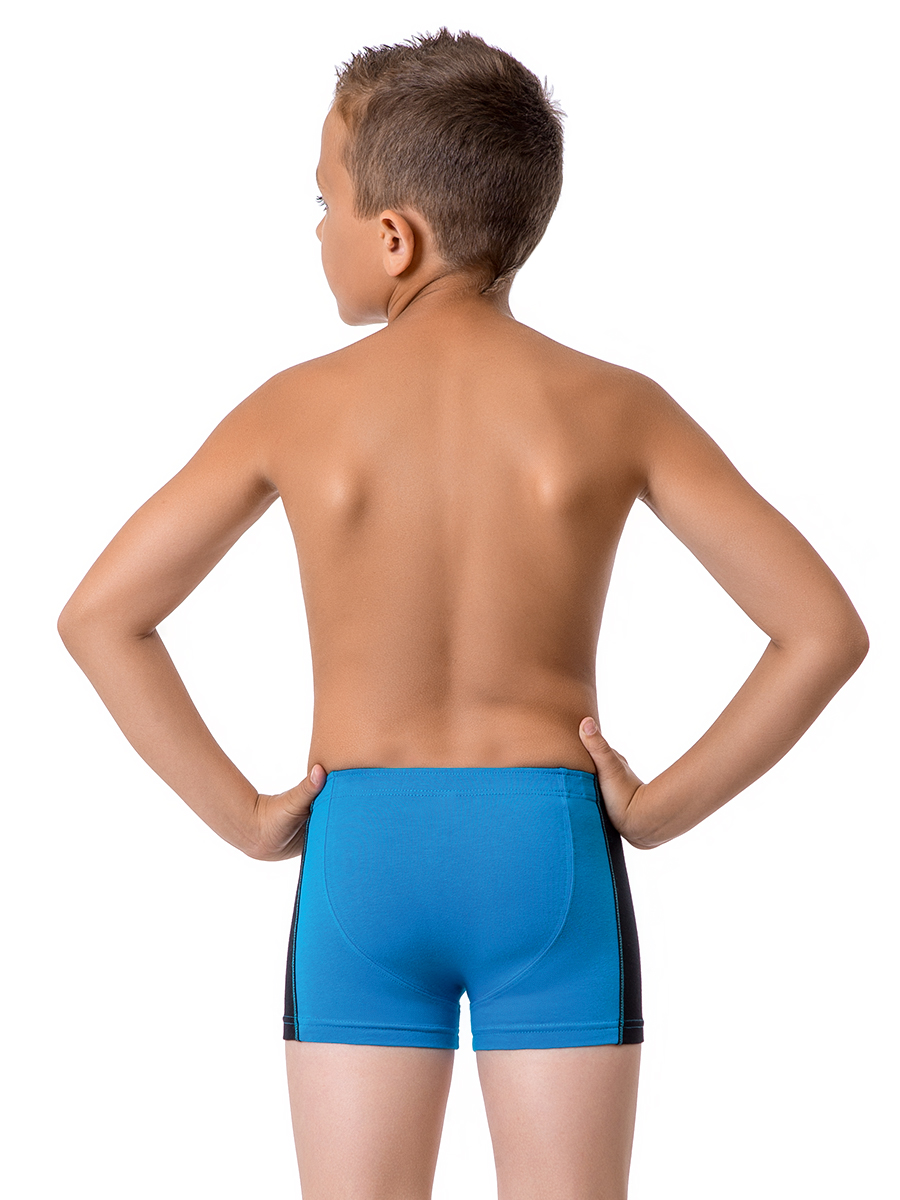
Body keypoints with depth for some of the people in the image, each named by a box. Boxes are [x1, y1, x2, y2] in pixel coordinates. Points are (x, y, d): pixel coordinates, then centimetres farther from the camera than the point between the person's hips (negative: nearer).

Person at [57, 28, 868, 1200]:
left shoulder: (296, 411, -4)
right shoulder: (613, 408, -5)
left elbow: (98, 616, -2)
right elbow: (824, 630, -9)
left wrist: (240, 815, 1)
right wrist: (665, 807, -3)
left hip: (360, 855, 0)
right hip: (551, 851, 0)